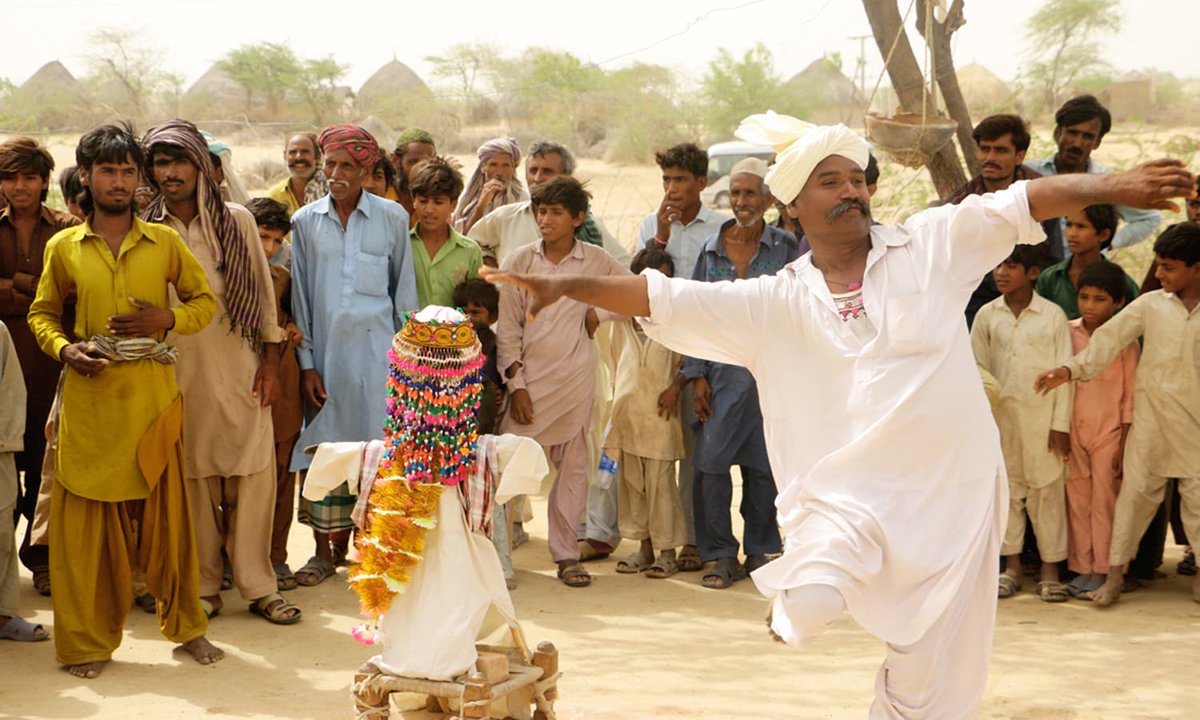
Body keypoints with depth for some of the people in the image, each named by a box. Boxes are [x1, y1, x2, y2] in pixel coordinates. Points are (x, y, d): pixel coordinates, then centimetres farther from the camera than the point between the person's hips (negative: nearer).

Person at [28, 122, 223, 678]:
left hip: (153, 397, 0)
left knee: (165, 508, 6)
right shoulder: (62, 247, 6)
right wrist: (64, 348, -6)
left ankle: (185, 623, 21)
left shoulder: (165, 242, 6)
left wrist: (167, 318, -8)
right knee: (86, 517, 3)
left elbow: (205, 300, 12)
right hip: (89, 398, 0)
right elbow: (42, 313, 15)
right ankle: (87, 638, 13)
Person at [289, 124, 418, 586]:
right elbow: (300, 296, 7)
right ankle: (325, 551, 13)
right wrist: (306, 363, 1)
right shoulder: (305, 222, 6)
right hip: (325, 350, 1)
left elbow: (404, 289, 7)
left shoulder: (392, 218, 3)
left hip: (376, 347, -1)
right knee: (322, 446, 2)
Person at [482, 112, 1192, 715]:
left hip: (952, 496, 0)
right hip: (844, 497, 0)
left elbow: (1021, 202, -3)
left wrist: (1112, 187, -16)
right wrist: (565, 286, -6)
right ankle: (802, 586, 11)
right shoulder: (771, 303, 4)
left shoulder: (932, 245, 3)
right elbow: (662, 298, 2)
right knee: (809, 610, -26)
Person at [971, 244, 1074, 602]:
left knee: (1047, 490, 1)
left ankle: (1050, 569, 10)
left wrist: (1061, 424, -4)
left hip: (1042, 417, -2)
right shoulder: (987, 315, 4)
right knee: (1006, 489, 8)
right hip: (1000, 417, 2)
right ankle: (1012, 565, 18)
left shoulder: (1053, 315, -3)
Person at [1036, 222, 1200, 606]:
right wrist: (1071, 369, -13)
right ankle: (1114, 575, 7)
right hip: (1151, 413, 0)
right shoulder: (1151, 305, 0)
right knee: (1135, 490, 2)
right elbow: (1110, 338, -3)